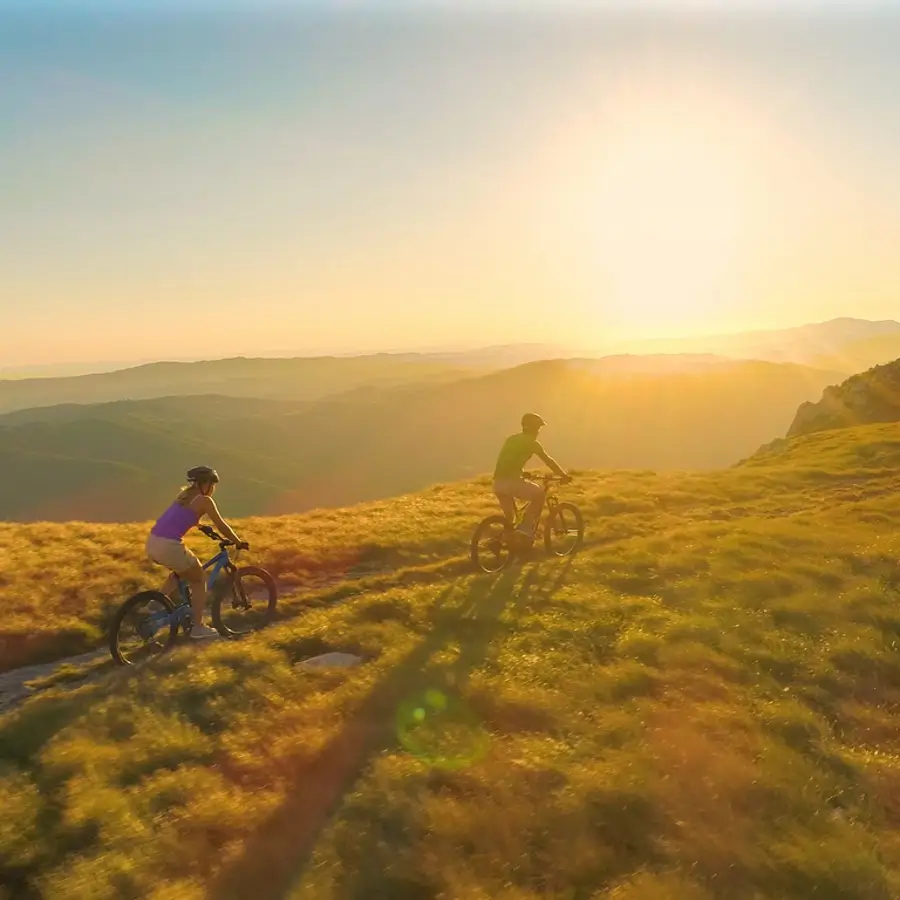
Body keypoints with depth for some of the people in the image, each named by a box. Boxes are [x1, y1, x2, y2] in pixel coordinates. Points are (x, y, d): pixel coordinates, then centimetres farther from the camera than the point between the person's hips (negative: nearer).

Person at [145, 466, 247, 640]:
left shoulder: (185, 494, 20)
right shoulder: (204, 500, -2)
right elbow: (221, 525, 3)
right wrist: (239, 543, 15)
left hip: (152, 542, 8)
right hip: (169, 546, -8)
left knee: (180, 571, 34)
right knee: (199, 580, 12)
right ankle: (198, 627, 14)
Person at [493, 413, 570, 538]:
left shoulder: (511, 439, 23)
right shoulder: (531, 442, 2)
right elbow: (549, 460, 5)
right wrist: (564, 475, 15)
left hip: (498, 483, 7)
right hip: (511, 482, -7)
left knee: (509, 516, 23)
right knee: (539, 494, 11)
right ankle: (526, 527, 3)